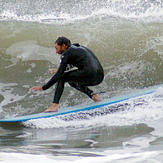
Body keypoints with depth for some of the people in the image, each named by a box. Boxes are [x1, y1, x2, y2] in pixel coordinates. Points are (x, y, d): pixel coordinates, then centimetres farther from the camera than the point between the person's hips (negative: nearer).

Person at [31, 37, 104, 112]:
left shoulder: (67, 53, 2)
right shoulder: (80, 48, 26)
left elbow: (58, 75, -3)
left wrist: (43, 88, 1)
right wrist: (60, 71, 48)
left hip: (90, 75, -8)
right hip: (100, 78, 8)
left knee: (62, 78, 6)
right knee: (72, 80, 30)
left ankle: (54, 106, -3)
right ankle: (93, 95, 15)